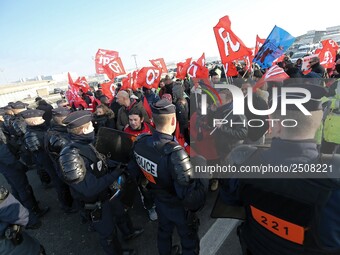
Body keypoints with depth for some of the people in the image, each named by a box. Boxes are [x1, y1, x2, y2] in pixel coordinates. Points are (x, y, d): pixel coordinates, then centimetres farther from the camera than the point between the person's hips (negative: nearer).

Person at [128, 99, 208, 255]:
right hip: (179, 208, -6)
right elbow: (190, 196, -38)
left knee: (164, 232, 34)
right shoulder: (174, 153, -40)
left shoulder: (140, 142, -18)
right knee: (189, 242, 24)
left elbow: (133, 171, -2)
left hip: (159, 202, 6)